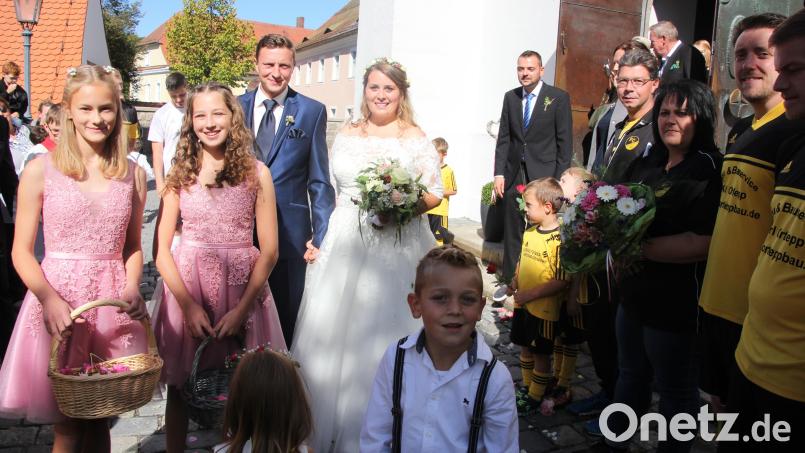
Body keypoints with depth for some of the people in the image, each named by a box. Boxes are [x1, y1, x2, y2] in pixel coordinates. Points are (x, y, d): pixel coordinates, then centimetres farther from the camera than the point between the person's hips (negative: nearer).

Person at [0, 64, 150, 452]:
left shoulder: (132, 174, 6)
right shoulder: (41, 170, -3)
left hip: (114, 301, 2)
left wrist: (132, 288, -7)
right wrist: (50, 299, -19)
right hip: (58, 297, -2)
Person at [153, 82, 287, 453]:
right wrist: (188, 304, -11)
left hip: (242, 290, -1)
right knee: (180, 386, 11)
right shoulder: (180, 175, 3)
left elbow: (269, 250, -3)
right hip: (186, 287, 1)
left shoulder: (256, 173, -1)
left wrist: (242, 308, -11)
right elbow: (162, 250, 0)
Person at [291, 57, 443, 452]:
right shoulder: (346, 135, 10)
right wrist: (320, 236, 9)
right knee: (335, 329, 6)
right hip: (345, 244, 3)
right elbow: (332, 189, 13)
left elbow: (435, 194, 1)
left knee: (386, 334, 1)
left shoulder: (416, 138, 1)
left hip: (397, 246, -3)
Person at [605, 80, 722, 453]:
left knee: (675, 393, 12)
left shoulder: (708, 169, -16)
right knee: (630, 376, 26)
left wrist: (640, 247, -22)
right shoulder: (646, 164, 8)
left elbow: (703, 243, -27)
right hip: (633, 295, 8)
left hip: (675, 305, -8)